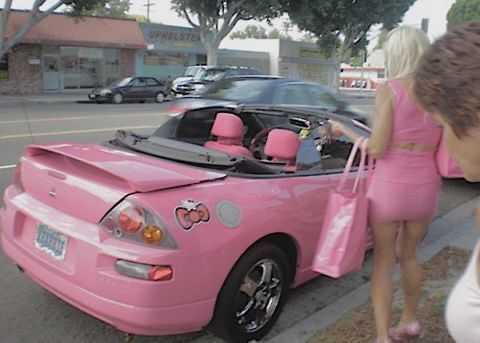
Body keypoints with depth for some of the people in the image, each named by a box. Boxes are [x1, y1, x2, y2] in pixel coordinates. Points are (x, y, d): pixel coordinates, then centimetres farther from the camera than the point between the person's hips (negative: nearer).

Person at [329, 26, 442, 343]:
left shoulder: (390, 90, -12)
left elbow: (376, 149, -16)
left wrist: (343, 130, -1)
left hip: (389, 187, -4)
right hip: (426, 188, 5)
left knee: (383, 262, 9)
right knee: (408, 256, 24)